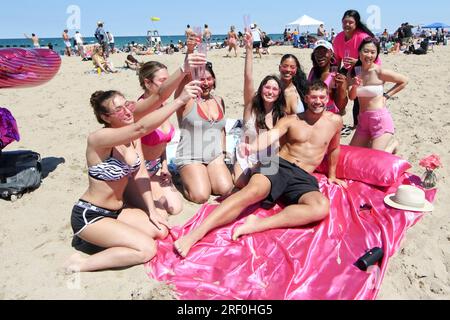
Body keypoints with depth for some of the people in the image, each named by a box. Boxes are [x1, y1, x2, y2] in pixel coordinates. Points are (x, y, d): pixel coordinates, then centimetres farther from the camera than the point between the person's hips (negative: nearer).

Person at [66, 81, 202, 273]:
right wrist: (180, 100, -42)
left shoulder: (133, 137, -1)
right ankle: (81, 264, -5)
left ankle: (102, 238, 11)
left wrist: (152, 211, -3)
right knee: (147, 249, -18)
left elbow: (140, 174, 1)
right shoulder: (99, 138, -25)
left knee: (161, 231, 3)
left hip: (117, 211, 8)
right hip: (89, 216, -8)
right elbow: (141, 127, -40)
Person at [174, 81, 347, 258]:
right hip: (278, 166, -1)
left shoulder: (335, 121, 14)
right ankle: (195, 233, -44)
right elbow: (271, 134, -11)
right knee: (252, 191, -35)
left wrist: (331, 175, 39)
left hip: (303, 178, 2)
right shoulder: (291, 120, 8)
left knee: (322, 207, -34)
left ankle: (258, 224, -35)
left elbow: (333, 148, 32)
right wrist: (252, 147, -34)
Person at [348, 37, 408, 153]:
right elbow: (351, 97, 5)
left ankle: (392, 144, 23)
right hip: (363, 119, 6)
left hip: (380, 118, -5)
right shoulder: (356, 71, 3)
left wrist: (386, 95, -3)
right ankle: (376, 143, 32)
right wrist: (354, 86, -14)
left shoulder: (380, 72, -10)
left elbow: (404, 81, 2)